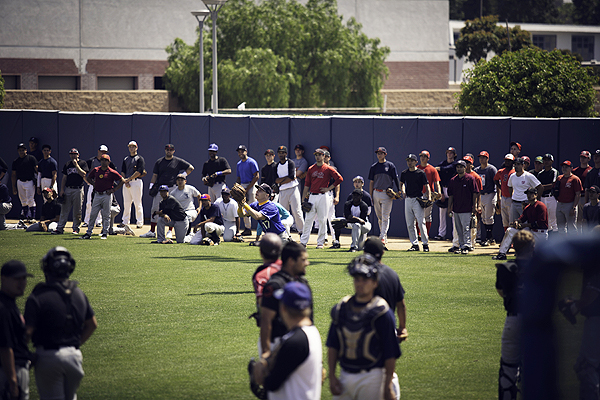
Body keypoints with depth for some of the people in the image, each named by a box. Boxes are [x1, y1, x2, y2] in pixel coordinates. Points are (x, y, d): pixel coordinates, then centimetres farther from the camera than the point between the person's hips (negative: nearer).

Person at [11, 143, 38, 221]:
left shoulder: (31, 158, -2)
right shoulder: (16, 161, 11)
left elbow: (37, 170, -5)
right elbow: (13, 175, 14)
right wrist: (13, 186, 10)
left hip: (29, 182, -5)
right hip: (20, 182, 5)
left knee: (30, 200, -9)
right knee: (23, 201, 8)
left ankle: (32, 217, -5)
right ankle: (25, 216, 14)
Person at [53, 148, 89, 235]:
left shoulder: (83, 163, 3)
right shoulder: (67, 165, 14)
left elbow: (83, 174, -12)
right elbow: (64, 178, 14)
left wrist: (76, 165, -15)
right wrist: (62, 190, 5)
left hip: (78, 189, -3)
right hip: (68, 189, 3)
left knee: (77, 211, 1)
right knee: (64, 209, 0)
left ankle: (76, 228, 10)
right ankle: (60, 228, 0)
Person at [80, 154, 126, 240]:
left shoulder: (111, 172, -5)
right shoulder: (96, 170, 7)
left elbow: (122, 181, -4)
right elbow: (88, 177, 24)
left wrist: (114, 190, -8)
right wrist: (94, 184, 9)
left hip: (107, 195, -4)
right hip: (97, 195, 4)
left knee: (106, 215, 0)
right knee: (93, 214, 2)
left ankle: (105, 233, 7)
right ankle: (88, 233, 5)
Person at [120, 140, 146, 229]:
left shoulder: (140, 159, 0)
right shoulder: (126, 159, 18)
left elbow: (139, 172, -10)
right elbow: (122, 172, 15)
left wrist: (128, 179, -12)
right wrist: (125, 181, -2)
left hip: (136, 181, -6)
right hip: (127, 182, 6)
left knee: (137, 203, -7)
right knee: (126, 203, 6)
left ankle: (139, 222, -4)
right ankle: (125, 221, 11)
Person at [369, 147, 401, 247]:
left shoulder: (390, 166, 0)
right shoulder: (374, 167, 9)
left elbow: (396, 179, 1)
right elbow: (371, 182, 12)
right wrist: (370, 196, 7)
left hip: (387, 194, -4)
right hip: (376, 193, 4)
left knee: (385, 217, -10)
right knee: (379, 217, 9)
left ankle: (383, 237, -13)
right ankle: (383, 234, 21)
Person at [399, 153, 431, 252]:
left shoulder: (421, 173, -4)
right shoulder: (404, 173, 10)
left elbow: (426, 186, -4)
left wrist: (429, 197, -16)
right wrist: (403, 190, 6)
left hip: (418, 199, -5)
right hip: (408, 199, 5)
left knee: (421, 222, -12)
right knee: (410, 224, 4)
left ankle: (425, 244, -5)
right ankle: (414, 244, 10)